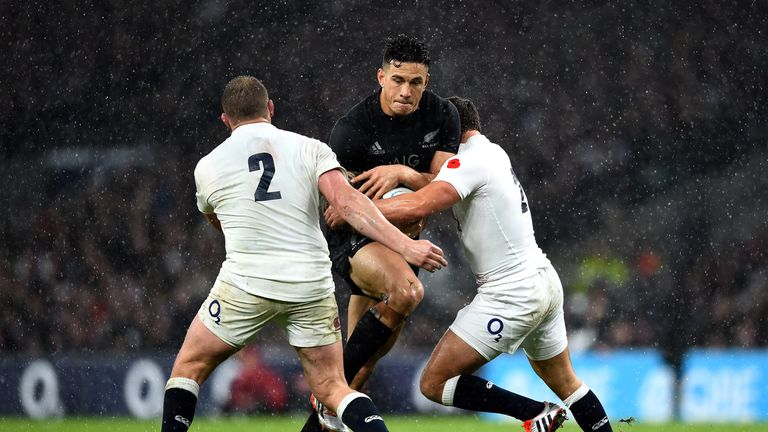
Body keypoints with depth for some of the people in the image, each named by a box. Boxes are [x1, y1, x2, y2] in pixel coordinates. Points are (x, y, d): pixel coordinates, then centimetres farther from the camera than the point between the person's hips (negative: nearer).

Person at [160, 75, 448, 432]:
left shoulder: (207, 167, 8)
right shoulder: (310, 149, 5)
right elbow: (348, 202, -11)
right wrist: (405, 245, -15)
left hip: (246, 282, -1)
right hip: (312, 284, 1)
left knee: (188, 369, 17)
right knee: (332, 387, 9)